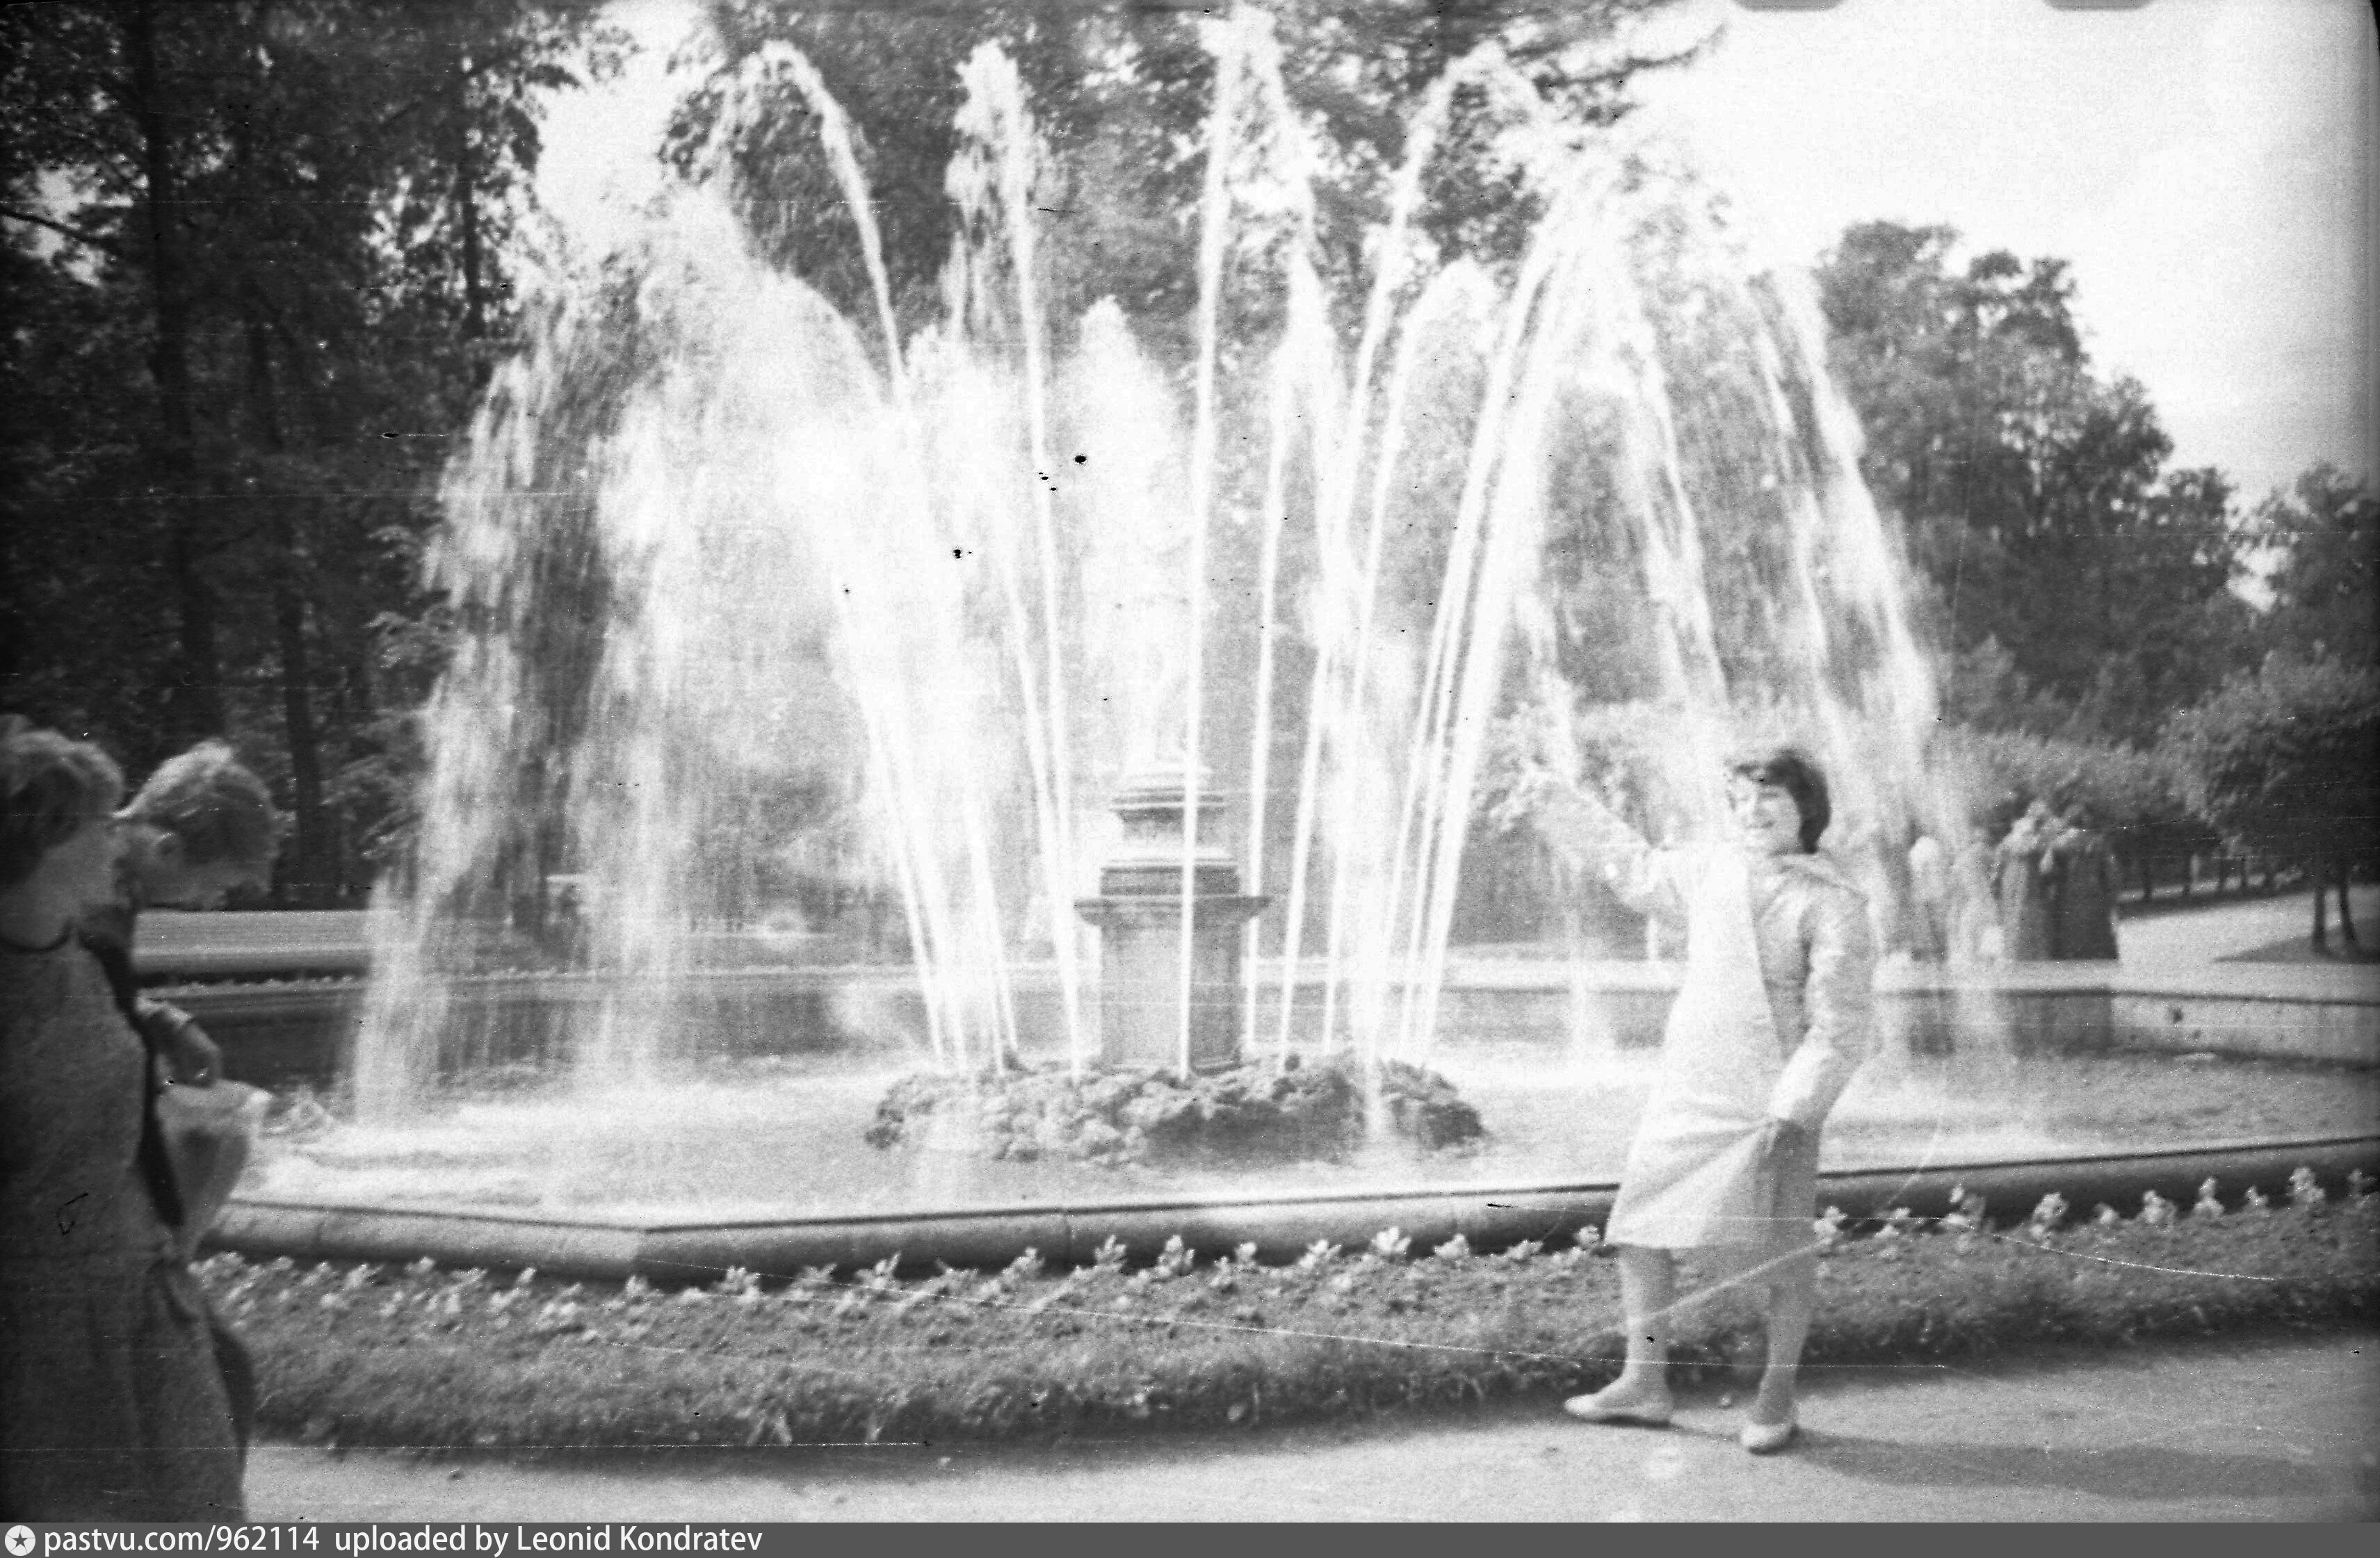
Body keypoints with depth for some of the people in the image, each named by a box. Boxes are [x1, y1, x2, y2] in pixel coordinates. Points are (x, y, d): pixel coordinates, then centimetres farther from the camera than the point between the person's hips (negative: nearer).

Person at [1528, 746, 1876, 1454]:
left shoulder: (1832, 904, -8)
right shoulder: (1709, 875, 9)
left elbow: (1842, 1025, -11)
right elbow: (1633, 863, 28)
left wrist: (1796, 1106, -19)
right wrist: (1556, 802, 30)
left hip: (1770, 1109, -6)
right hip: (1684, 1095, 6)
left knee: (1783, 1256, 2)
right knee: (1639, 1232, 6)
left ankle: (1775, 1398, 19)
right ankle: (1643, 1383, 18)